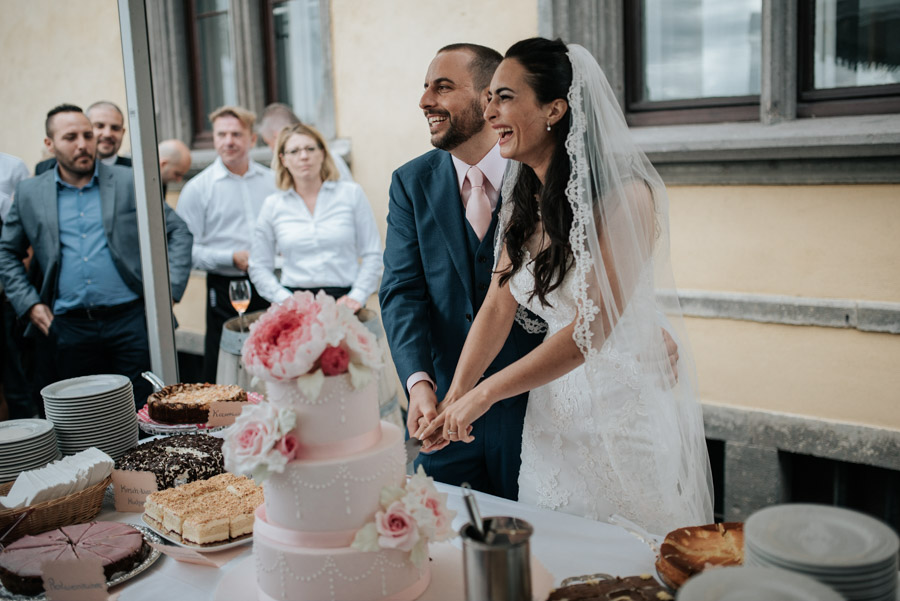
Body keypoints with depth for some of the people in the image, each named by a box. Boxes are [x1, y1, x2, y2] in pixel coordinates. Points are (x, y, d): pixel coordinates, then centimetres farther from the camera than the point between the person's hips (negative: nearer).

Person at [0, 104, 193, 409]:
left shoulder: (129, 182, 4)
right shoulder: (29, 193, 9)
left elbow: (178, 232, 7)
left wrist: (169, 290, -2)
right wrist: (29, 304, 7)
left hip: (130, 320, -2)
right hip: (70, 329, 2)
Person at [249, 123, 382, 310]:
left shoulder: (351, 193, 7)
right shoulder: (272, 205, 9)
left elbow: (372, 254, 6)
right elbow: (259, 267, 11)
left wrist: (357, 296, -5)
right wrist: (286, 300, -3)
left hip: (343, 301, 0)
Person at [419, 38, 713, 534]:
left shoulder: (624, 195, -20)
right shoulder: (523, 200, 3)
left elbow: (591, 328, -23)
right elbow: (498, 305, 0)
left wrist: (484, 393, -18)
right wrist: (454, 397, -10)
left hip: (626, 402, -6)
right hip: (553, 407, 6)